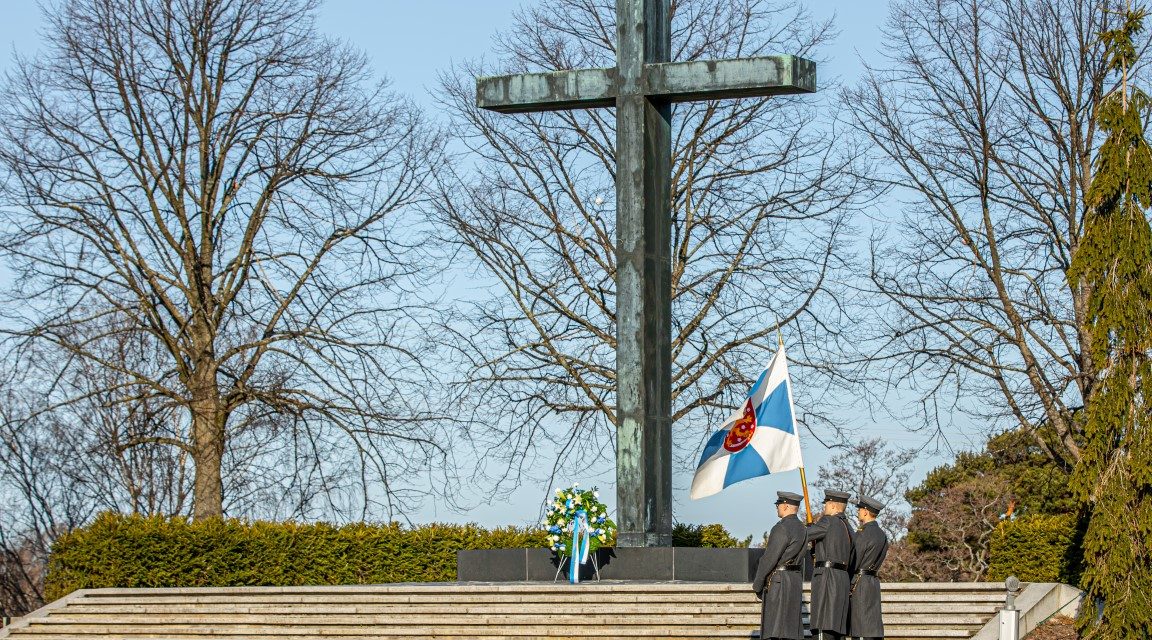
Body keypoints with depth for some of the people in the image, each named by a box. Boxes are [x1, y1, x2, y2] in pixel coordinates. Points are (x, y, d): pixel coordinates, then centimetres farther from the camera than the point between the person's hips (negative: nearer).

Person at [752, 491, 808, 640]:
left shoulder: (782, 528, -14)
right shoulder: (801, 528, 15)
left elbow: (769, 558, -16)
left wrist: (757, 584, -9)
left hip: (778, 579, -9)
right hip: (796, 578, 9)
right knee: (791, 627, 9)